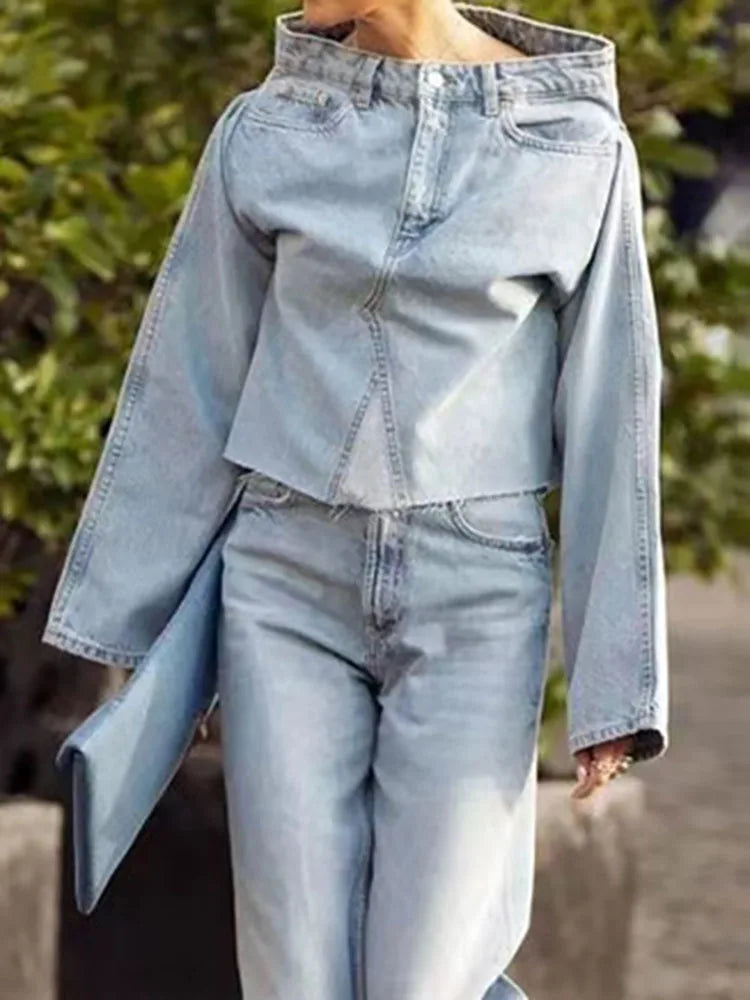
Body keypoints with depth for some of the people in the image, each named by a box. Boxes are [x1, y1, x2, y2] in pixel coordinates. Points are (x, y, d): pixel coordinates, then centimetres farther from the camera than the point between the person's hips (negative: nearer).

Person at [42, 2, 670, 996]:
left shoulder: (579, 145, -4)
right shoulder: (265, 133, 1)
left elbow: (606, 419, -3)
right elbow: (189, 391, 5)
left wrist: (617, 685, -4)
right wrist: (121, 631, 6)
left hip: (471, 604, -2)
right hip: (291, 592, 2)